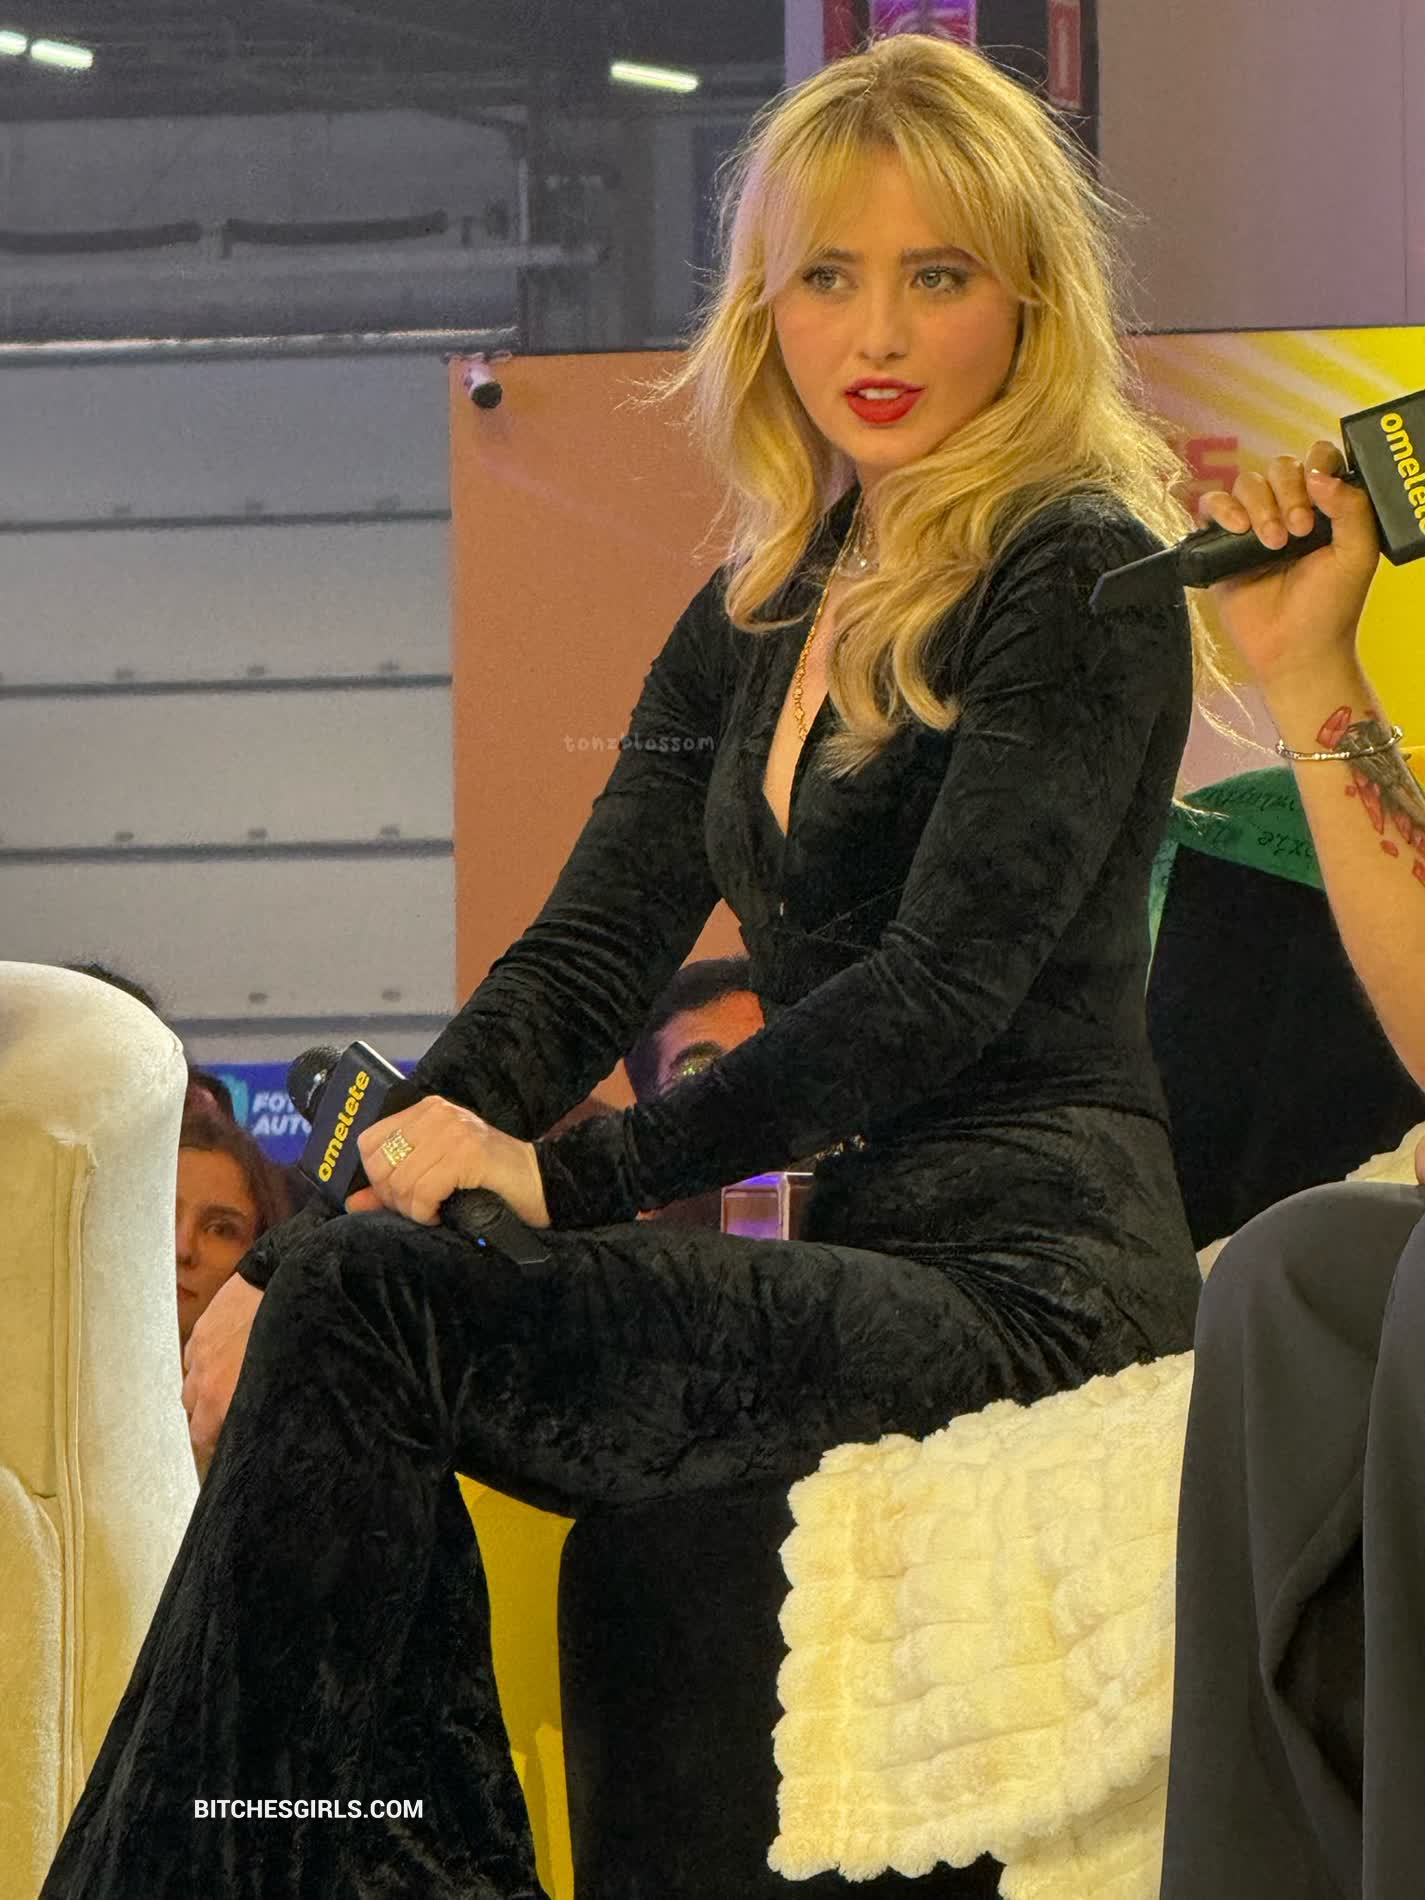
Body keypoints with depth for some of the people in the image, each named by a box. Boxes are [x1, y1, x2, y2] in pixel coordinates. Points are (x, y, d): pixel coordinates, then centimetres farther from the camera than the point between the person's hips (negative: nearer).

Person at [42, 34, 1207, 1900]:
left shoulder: (1081, 579, -5)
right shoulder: (757, 615, 18)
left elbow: (947, 987, -14)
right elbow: (584, 964, 12)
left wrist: (577, 1174, -19)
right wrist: (308, 1249, -3)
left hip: (1026, 1287, -7)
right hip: (865, 1274, 7)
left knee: (374, 1316, -24)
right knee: (335, 1293, -18)